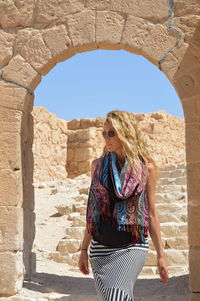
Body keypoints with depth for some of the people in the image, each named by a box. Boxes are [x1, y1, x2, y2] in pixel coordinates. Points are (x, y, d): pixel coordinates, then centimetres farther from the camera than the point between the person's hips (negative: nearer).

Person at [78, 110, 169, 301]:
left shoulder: (146, 167, 0)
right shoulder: (98, 165, 8)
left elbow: (151, 213, 4)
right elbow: (92, 212, 14)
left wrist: (160, 255, 3)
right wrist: (84, 249, 12)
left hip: (131, 247, -4)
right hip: (100, 247, 4)